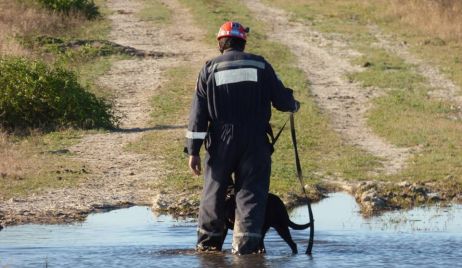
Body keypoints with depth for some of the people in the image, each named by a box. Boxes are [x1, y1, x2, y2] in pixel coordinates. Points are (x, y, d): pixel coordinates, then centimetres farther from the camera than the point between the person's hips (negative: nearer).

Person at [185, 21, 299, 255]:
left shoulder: (210, 69, 2)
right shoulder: (260, 65, 2)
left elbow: (198, 113, -2)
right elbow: (282, 100, 3)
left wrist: (193, 150, -1)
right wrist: (294, 105, 29)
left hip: (221, 143, 1)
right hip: (255, 143, 0)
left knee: (214, 192, 13)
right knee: (251, 193, 2)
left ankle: (208, 242, 21)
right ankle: (245, 244, -6)